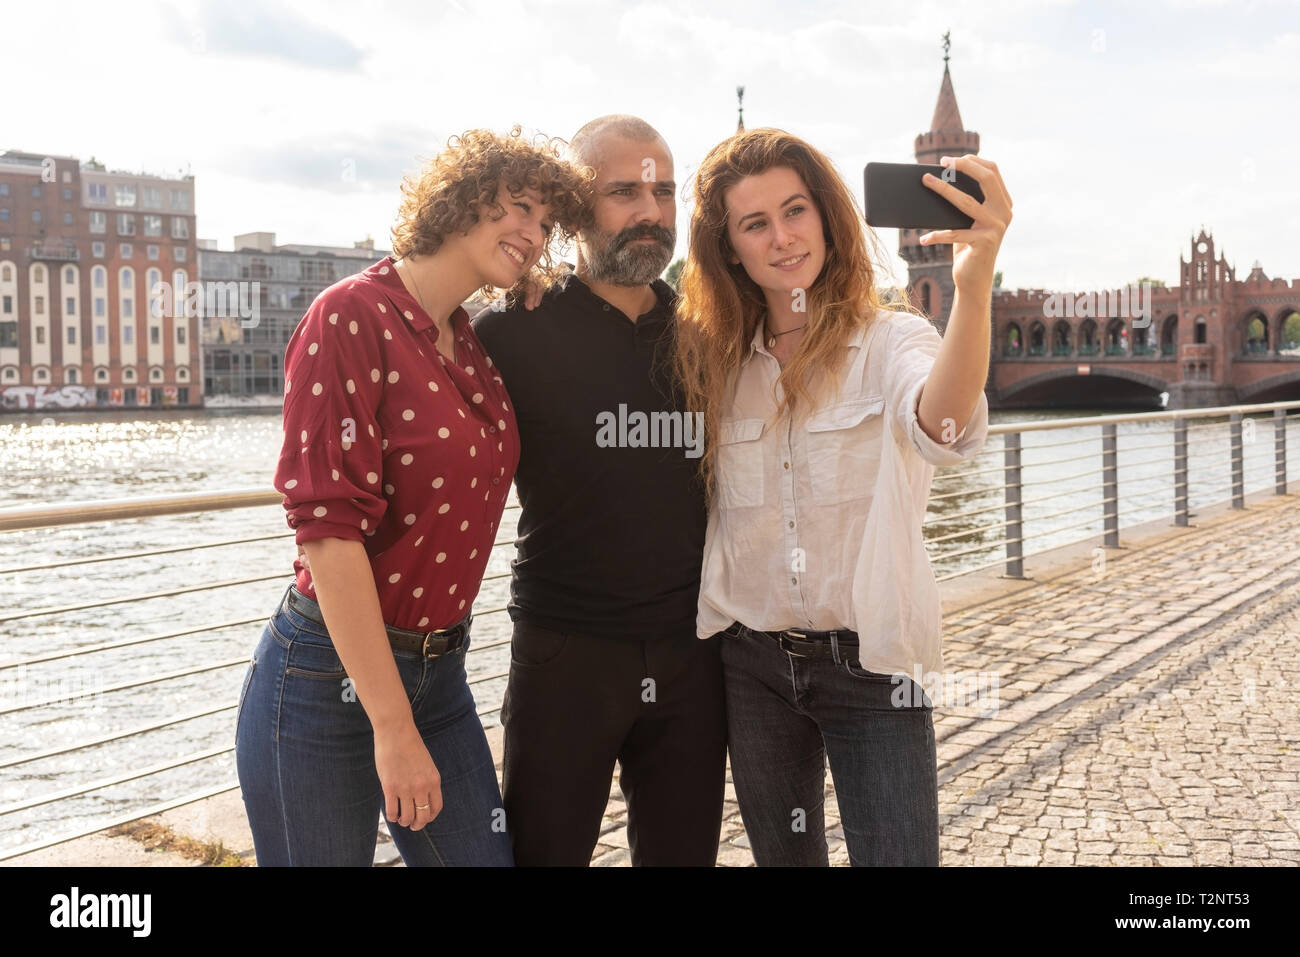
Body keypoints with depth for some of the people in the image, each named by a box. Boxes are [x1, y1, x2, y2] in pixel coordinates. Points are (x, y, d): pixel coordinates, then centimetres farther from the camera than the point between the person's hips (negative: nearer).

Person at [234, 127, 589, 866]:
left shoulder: (474, 347, 9)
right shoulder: (353, 316, -14)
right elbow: (329, 528, -20)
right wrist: (394, 728, -20)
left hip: (439, 673, 7)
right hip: (329, 675, -7)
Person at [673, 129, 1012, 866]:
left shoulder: (891, 340, -10)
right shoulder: (720, 361, 3)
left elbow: (944, 428, -33)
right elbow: (702, 505, 6)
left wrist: (974, 279, -49)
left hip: (868, 661, -4)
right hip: (750, 664, 4)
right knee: (782, 853, 18)